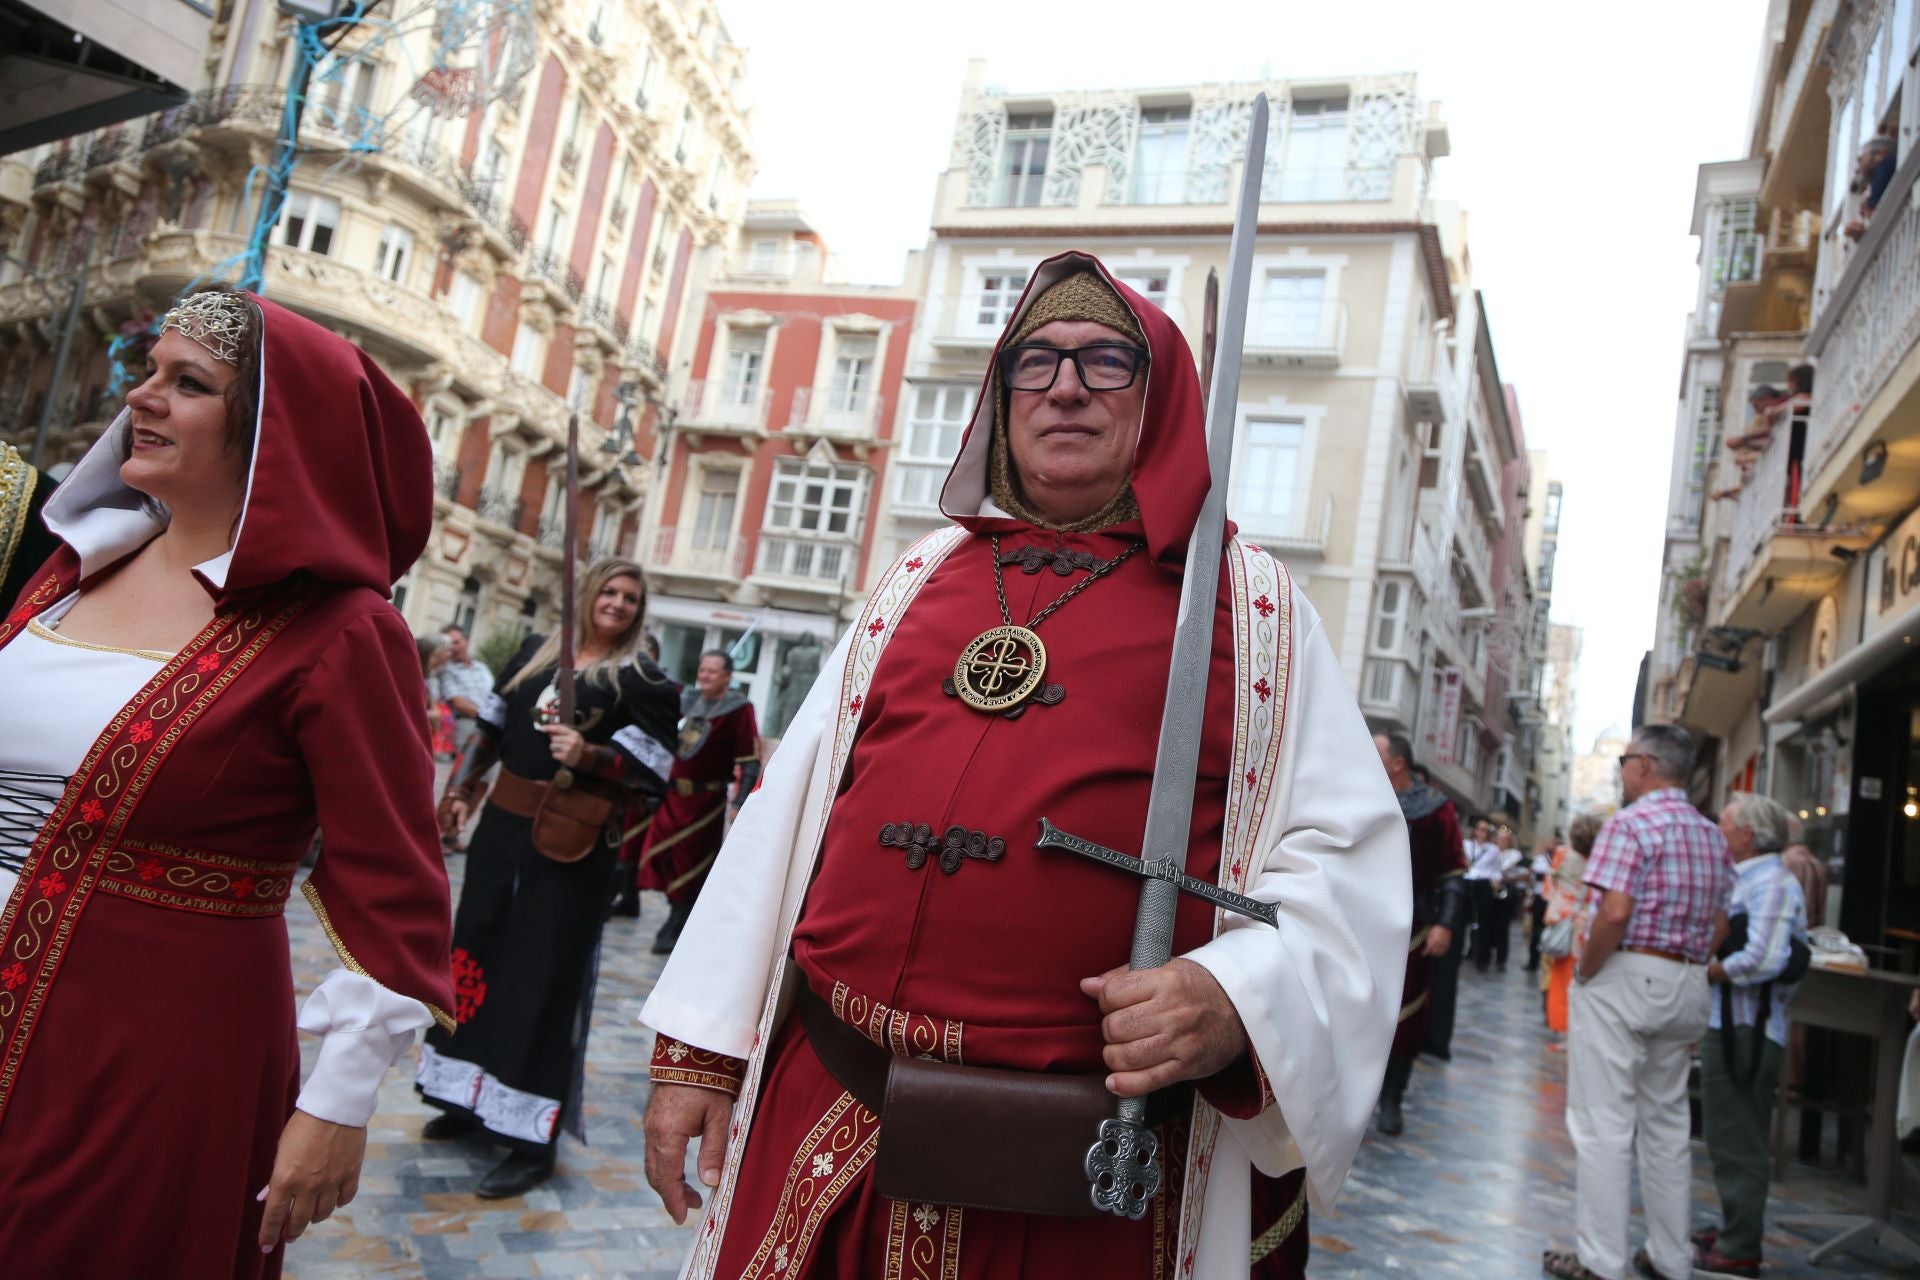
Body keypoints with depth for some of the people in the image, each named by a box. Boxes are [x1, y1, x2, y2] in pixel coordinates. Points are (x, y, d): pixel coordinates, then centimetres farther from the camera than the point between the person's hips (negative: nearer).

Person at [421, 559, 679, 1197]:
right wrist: (460, 791, 14)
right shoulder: (535, 651, 10)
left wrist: (587, 755, -25)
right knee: (476, 952, 14)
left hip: (568, 846, -6)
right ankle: (471, 1098, 32)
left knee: (543, 981, -4)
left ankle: (533, 1140, 5)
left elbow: (650, 769, -12)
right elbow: (492, 730, 18)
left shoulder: (641, 679, -5)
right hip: (502, 824, 6)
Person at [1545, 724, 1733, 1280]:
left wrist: (1584, 972, -11)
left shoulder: (1630, 823, -13)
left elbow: (1615, 913, -23)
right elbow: (1718, 926, 14)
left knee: (1604, 1124, -1)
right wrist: (1689, 975, 17)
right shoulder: (1711, 835, 12)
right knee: (1667, 1123, 16)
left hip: (1625, 978, -8)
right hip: (1686, 985, 8)